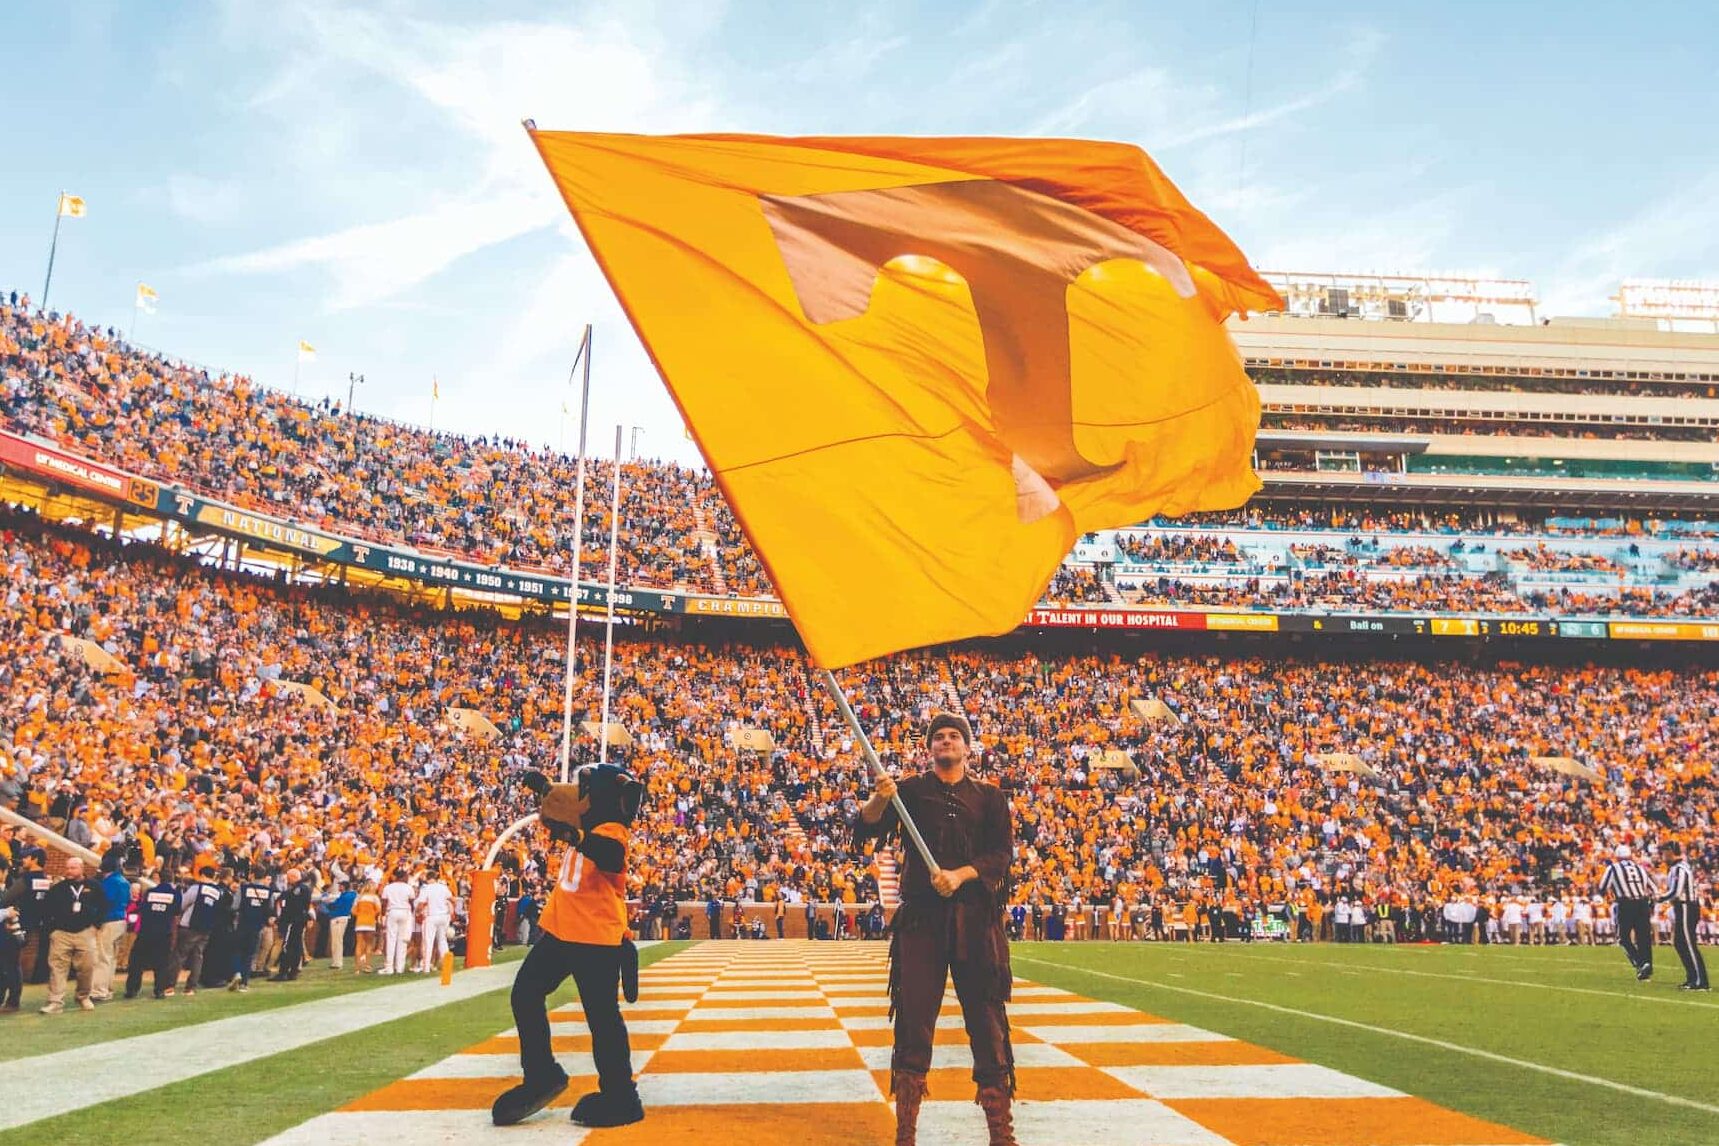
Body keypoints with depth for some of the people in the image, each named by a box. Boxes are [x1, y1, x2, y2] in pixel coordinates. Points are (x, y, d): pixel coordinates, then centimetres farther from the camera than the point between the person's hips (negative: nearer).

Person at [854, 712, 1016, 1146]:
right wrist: (880, 799, -21)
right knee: (913, 1017, -2)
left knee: (988, 1020, 1)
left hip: (976, 918, 1)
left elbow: (1002, 854, 0)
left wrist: (960, 875, -17)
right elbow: (865, 831, -1)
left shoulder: (990, 797, 11)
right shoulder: (911, 790, 10)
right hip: (920, 915, 0)